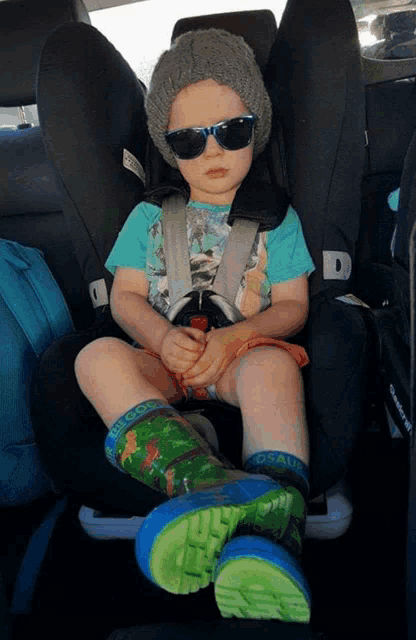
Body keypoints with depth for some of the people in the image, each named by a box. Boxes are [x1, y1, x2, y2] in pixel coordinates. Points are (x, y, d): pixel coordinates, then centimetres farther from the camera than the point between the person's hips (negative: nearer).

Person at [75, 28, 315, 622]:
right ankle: (202, 479, -50)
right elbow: (125, 296, 7)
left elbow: (293, 306, 3)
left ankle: (267, 535, -50)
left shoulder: (277, 216, 11)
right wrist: (164, 336, -15)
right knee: (98, 356, -28)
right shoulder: (150, 215, 15)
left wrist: (234, 336, -16)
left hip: (244, 353, -1)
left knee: (275, 364, -35)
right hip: (164, 356, 2)